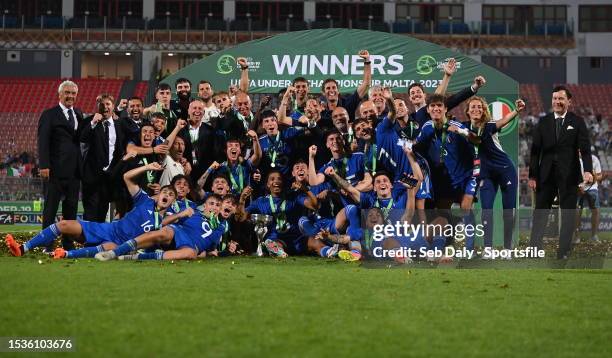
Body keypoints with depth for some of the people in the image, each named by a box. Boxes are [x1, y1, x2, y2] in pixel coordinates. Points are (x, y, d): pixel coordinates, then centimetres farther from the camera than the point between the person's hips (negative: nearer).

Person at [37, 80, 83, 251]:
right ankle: (47, 245, 1)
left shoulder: (78, 115, 16)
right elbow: (43, 141, -9)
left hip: (74, 171, 6)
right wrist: (44, 165, -17)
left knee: (71, 209, 7)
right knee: (50, 209, -1)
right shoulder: (49, 115, -2)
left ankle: (68, 245, 12)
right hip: (55, 170, -6)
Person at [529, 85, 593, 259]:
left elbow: (585, 149, -5)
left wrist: (588, 170, -20)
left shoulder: (578, 122, 1)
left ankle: (563, 252, 10)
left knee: (568, 213, 4)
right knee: (540, 211, 3)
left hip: (569, 175, -1)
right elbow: (535, 150, 3)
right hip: (546, 175, 1)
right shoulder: (543, 122, 6)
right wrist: (532, 175, -3)